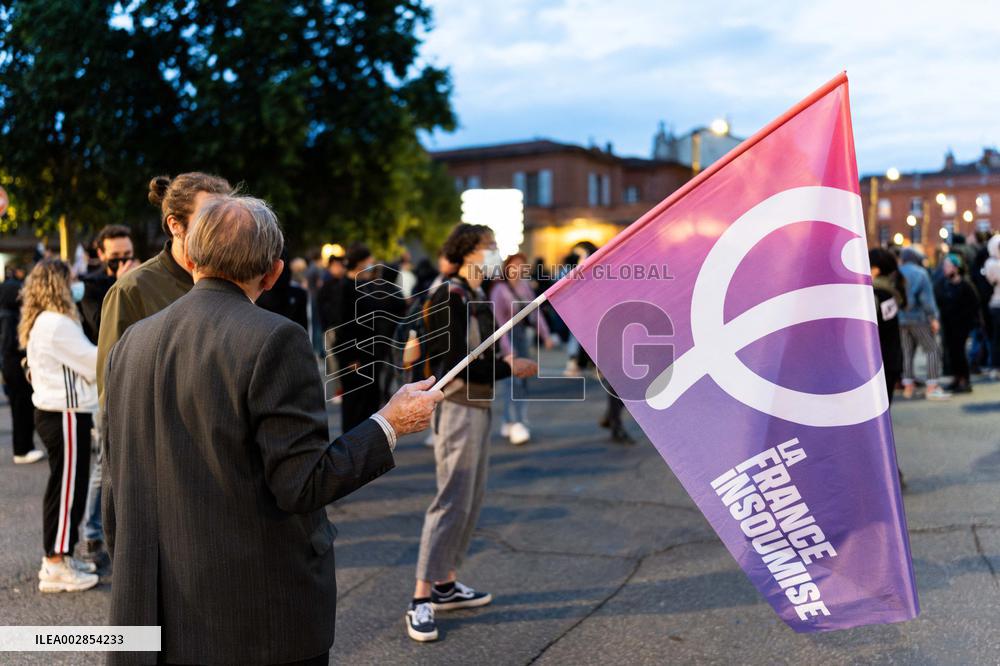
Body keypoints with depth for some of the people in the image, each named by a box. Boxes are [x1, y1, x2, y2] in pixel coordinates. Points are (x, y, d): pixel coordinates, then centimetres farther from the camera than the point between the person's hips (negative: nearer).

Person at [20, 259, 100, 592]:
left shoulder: (38, 324, 13)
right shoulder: (57, 323, -18)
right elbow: (94, 363, -14)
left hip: (51, 411, 10)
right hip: (66, 415, -10)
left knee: (65, 486, 17)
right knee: (67, 486, -3)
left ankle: (59, 556, 26)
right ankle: (55, 568, 4)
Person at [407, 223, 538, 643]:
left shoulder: (474, 297, 14)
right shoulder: (450, 296, -14)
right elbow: (456, 364, -21)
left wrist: (506, 363, 2)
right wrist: (508, 369, -16)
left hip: (477, 407, 10)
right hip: (458, 408, -10)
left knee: (471, 499, 13)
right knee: (451, 501, -8)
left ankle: (446, 584, 24)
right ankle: (421, 600, -1)